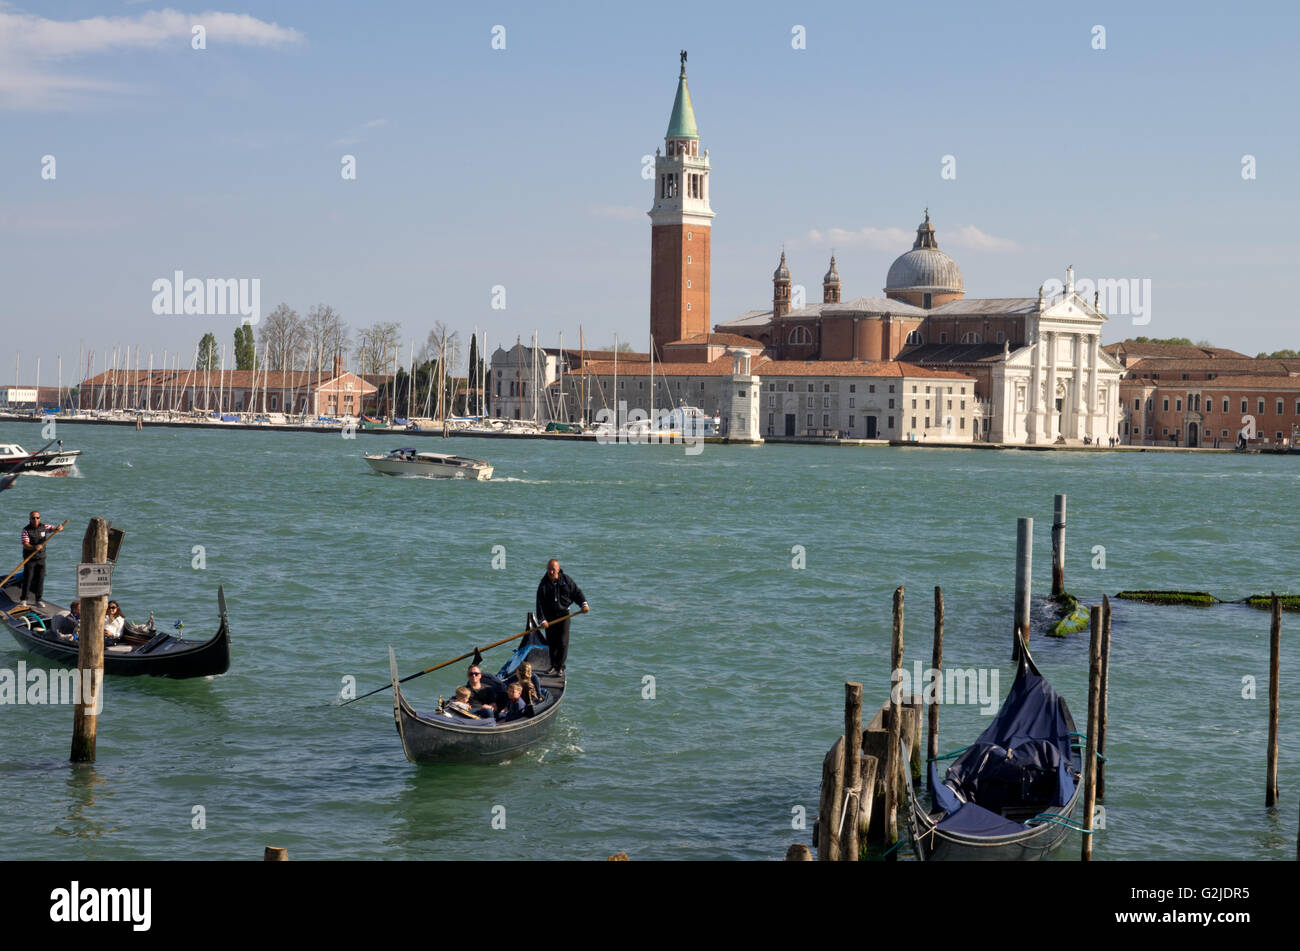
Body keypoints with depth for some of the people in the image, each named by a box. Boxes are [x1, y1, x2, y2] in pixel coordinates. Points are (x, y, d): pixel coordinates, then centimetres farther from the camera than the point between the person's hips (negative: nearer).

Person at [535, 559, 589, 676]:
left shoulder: (566, 580, -2)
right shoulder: (544, 584, -6)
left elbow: (577, 592, 7)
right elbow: (540, 603, -9)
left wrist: (584, 603, -10)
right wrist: (542, 620, -17)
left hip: (563, 614, -1)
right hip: (549, 616, 1)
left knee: (562, 642, -8)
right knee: (551, 642, 5)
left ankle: (560, 667, 2)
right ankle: (553, 665, 19)